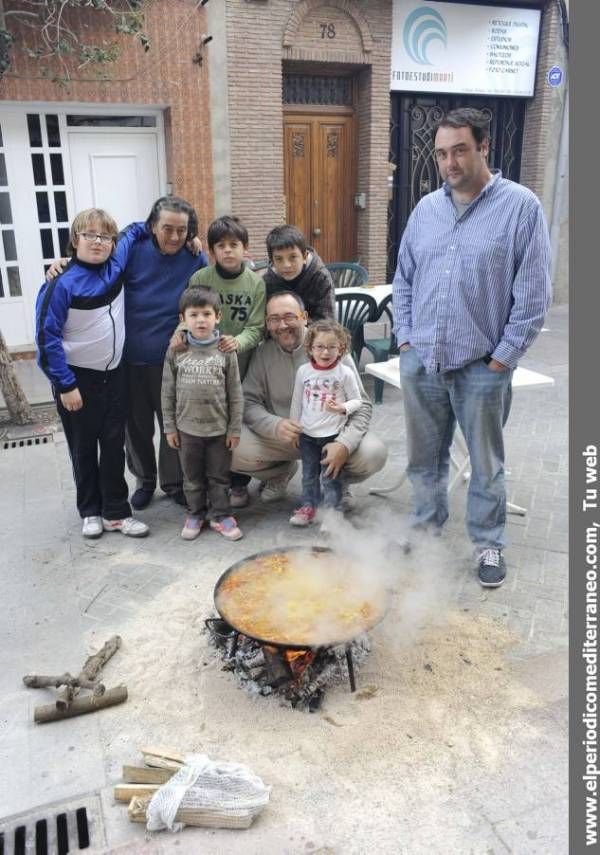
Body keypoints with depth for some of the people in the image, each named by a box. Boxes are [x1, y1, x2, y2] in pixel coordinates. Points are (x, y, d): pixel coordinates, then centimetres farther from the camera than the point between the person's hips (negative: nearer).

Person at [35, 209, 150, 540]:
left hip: (113, 374, 4)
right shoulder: (63, 283, -16)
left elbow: (134, 231, 17)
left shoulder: (115, 265, -2)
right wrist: (65, 385, -16)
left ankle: (116, 512, 17)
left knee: (114, 445, 7)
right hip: (78, 378, -4)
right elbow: (47, 336, -15)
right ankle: (90, 511, 25)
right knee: (84, 448, 10)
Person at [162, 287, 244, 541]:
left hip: (219, 428, -1)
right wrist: (169, 427, 1)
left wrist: (234, 428, -3)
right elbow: (168, 392, 2)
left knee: (219, 476, 11)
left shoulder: (225, 351, -5)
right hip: (187, 427, 1)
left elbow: (235, 394, -3)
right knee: (192, 476, 14)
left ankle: (220, 515, 26)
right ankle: (195, 514, 30)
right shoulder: (176, 351, -3)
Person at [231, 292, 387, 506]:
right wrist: (275, 426, -29)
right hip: (279, 437, 2)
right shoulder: (262, 353, -4)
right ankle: (282, 472, 10)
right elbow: (249, 402, -7)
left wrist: (344, 443, -30)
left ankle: (335, 480, 10)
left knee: (374, 454, -28)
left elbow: (361, 405, -11)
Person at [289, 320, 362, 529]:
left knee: (331, 477, 3)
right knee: (309, 474, 16)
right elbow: (297, 402, 8)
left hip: (333, 434, -3)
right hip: (307, 434, 3)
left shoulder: (345, 373, -10)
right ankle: (308, 506, 31)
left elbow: (357, 401, -2)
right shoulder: (303, 371, -2)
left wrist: (342, 408, -22)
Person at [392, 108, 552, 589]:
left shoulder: (521, 206, -6)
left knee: (486, 464, 10)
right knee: (425, 457, 16)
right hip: (421, 362, 4)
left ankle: (489, 544, 28)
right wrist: (405, 338, 5)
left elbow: (533, 293, -8)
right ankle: (427, 527, 36)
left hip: (481, 367, -4)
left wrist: (503, 356, -10)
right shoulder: (426, 209, 8)